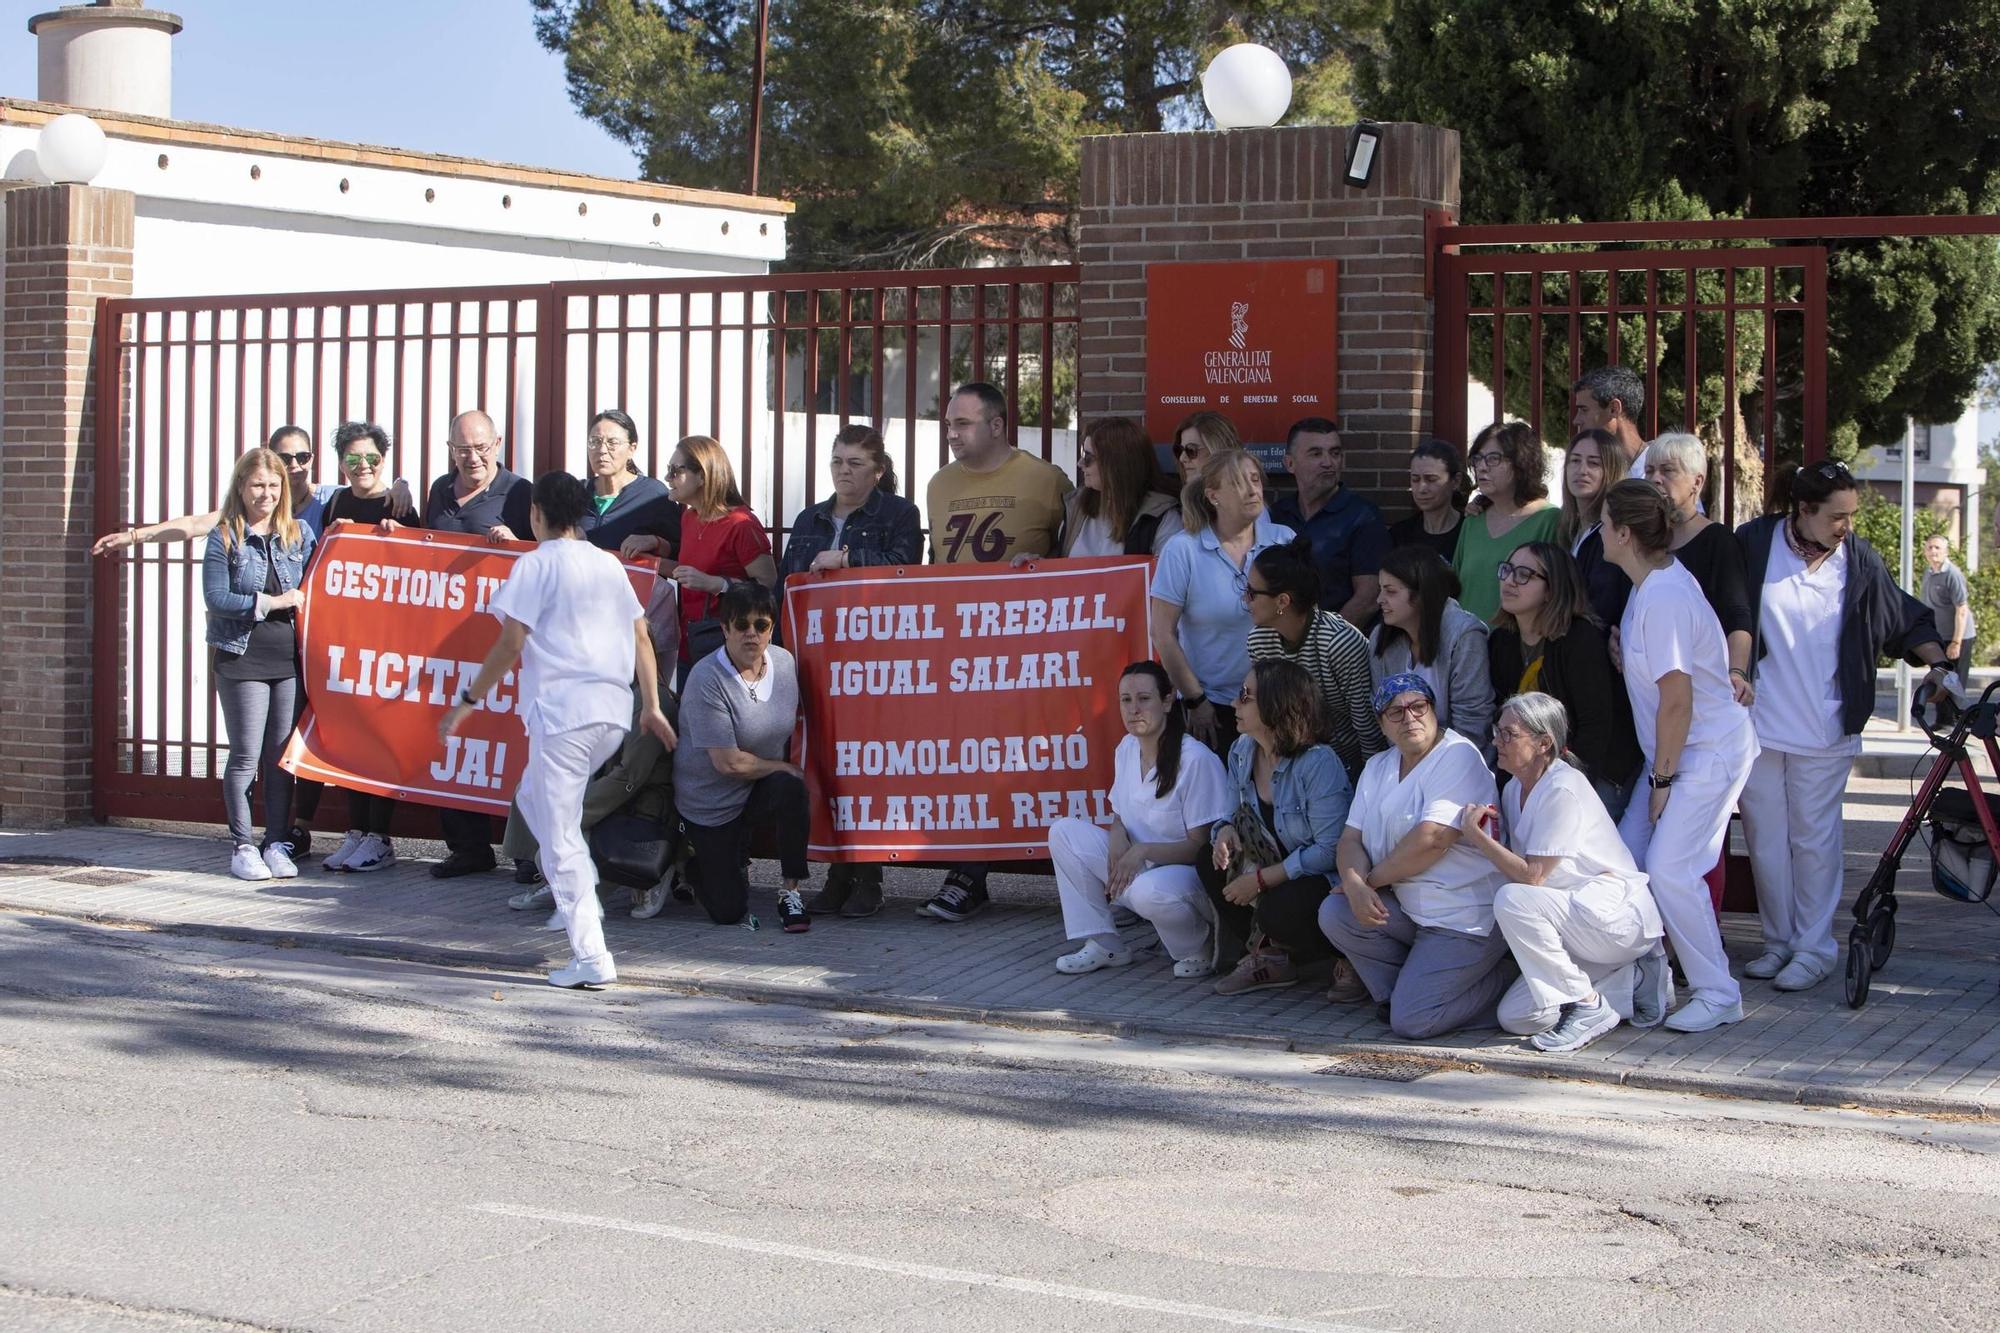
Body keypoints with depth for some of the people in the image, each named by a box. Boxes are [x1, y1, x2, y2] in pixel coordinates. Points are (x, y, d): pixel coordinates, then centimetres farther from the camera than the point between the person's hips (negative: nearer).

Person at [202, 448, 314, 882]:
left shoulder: (299, 535, 10)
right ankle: (242, 847, 7)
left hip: (289, 660, 3)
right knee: (245, 756, -1)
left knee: (282, 757, 5)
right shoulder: (224, 537, -1)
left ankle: (278, 844, 12)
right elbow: (215, 598, -9)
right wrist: (271, 603, -12)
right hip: (242, 659, -3)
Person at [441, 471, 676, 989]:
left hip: (562, 710, -7)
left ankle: (590, 956, -9)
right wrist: (652, 706, 22)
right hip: (613, 713, 7)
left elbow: (511, 642, -8)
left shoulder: (537, 563, -3)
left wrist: (468, 701, 0)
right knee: (533, 795, 28)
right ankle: (584, 901, 19)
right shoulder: (609, 564, 16)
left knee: (561, 837, -4)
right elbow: (641, 637, 16)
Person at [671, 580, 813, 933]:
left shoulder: (784, 662, -4)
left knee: (790, 789, -33)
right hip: (710, 803, -4)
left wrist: (789, 776, 3)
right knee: (728, 912, -5)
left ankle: (790, 891, -15)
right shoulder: (707, 679, -24)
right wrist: (787, 768, -13)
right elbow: (729, 763, -24)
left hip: (761, 792, 4)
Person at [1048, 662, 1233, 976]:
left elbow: (1201, 845, -17)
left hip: (1189, 872, -8)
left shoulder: (1196, 760, -18)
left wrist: (1143, 850, -25)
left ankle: (1199, 948, -6)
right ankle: (1103, 944, -2)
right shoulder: (1127, 748, 5)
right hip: (1136, 867, 8)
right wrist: (1117, 836, -9)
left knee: (1149, 890, -41)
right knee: (1063, 832, -6)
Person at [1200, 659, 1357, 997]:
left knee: (1278, 912, -34)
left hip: (1328, 881, -8)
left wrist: (1261, 879, -24)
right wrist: (1224, 831, -15)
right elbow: (1235, 817, 12)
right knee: (1212, 864, -11)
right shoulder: (1241, 752, 2)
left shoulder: (1319, 763, -23)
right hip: (1275, 872, 8)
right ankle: (1268, 956, 3)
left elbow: (1331, 850, -25)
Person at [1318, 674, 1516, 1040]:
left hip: (1466, 918, -8)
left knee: (1410, 1022, -16)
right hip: (1409, 909, 8)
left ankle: (1504, 980, 6)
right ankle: (1408, 989, 2)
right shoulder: (1378, 767, 13)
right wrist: (1355, 886, -16)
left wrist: (1371, 879, -11)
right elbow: (1351, 838, 7)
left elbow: (1431, 840, -23)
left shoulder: (1458, 757, -14)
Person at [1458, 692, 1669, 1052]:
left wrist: (1477, 836, -18)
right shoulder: (1514, 790, 10)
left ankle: (1589, 1007, -19)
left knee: (1512, 900, -31)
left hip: (1618, 912, -9)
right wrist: (1479, 835, -7)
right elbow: (1512, 867, 8)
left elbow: (1532, 876, -21)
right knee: (1515, 1017, -2)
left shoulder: (1563, 790, -19)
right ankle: (1633, 979, 9)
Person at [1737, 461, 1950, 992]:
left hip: (1824, 730, -1)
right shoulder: (1754, 545, -3)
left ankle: (1815, 948, 10)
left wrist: (1937, 662, -3)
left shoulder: (1859, 560, 0)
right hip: (1756, 724, 1)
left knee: (1815, 841, 0)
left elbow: (1907, 619, 11)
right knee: (1765, 840, 7)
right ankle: (1779, 942, 19)